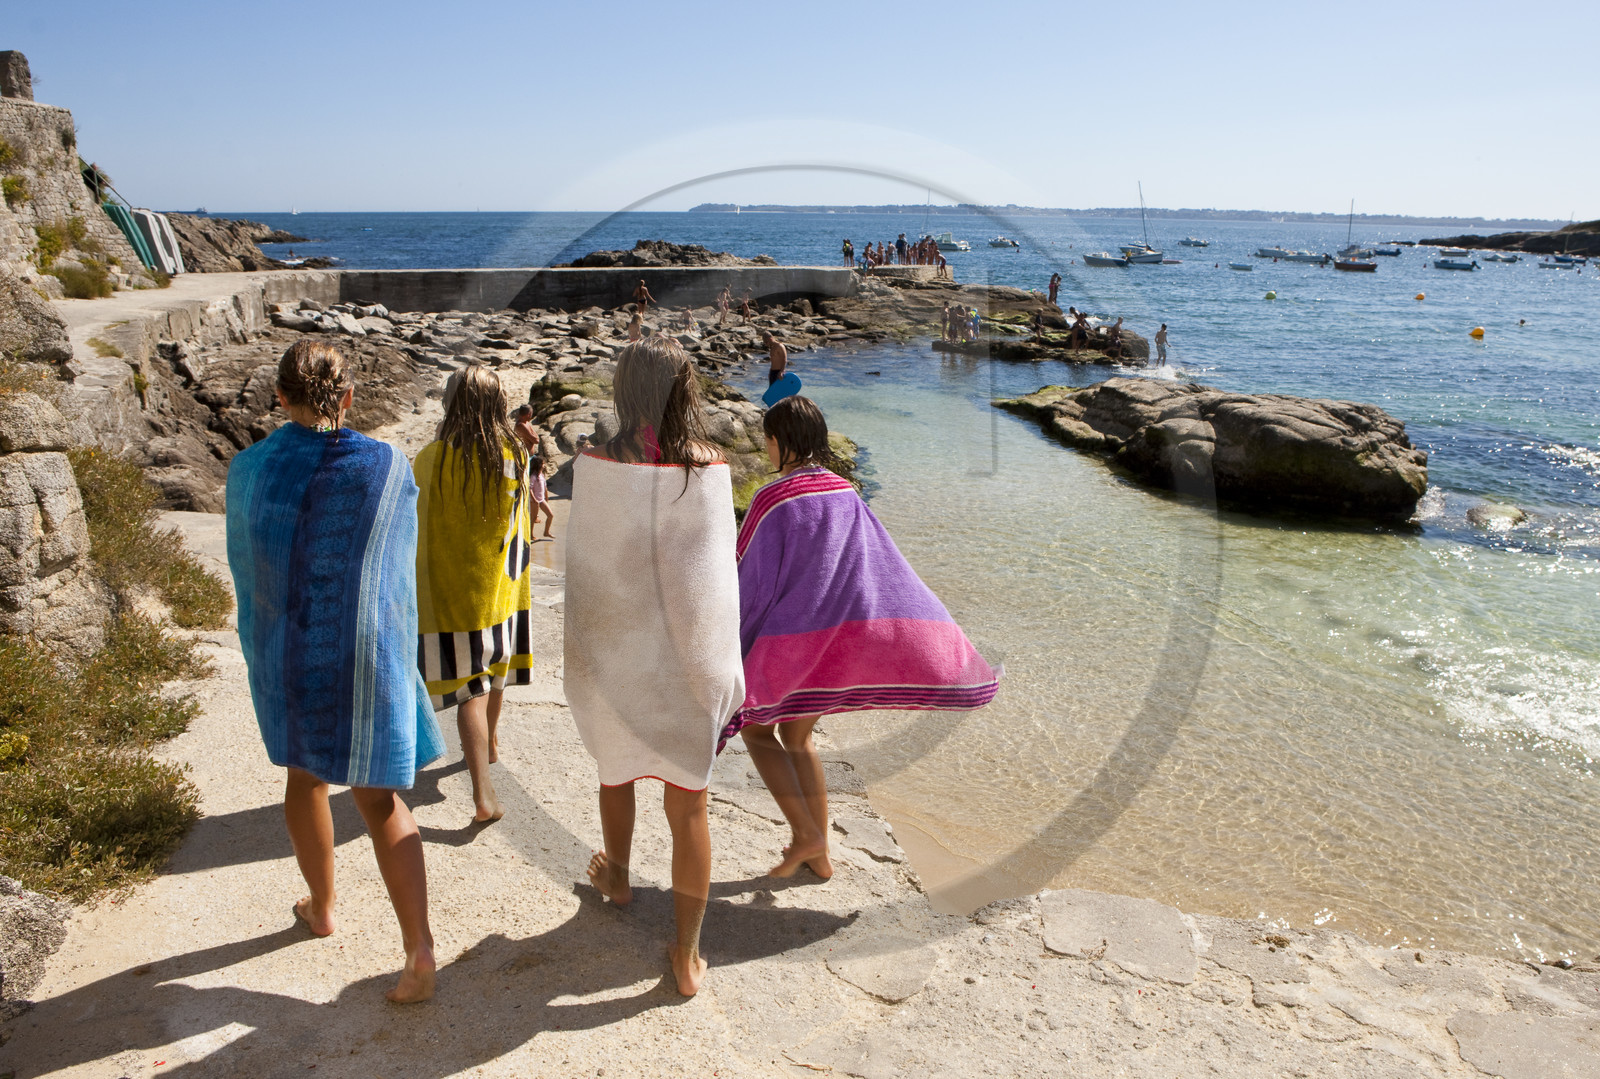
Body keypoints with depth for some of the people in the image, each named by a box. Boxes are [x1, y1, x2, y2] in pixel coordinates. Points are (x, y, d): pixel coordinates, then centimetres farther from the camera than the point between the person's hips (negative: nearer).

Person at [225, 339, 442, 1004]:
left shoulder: (248, 471, -9)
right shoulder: (388, 468, -10)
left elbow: (245, 569, 4)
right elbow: (399, 564, 2)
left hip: (286, 660, 1)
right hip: (369, 660, -1)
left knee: (304, 776, 25)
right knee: (379, 796, 7)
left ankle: (321, 907, 44)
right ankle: (419, 948, -3)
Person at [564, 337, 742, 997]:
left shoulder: (596, 466, -13)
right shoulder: (708, 466, -14)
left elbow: (583, 565, -7)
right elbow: (715, 573, -9)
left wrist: (581, 650, 6)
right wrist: (717, 661, 2)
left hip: (613, 649, 1)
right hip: (686, 655, -1)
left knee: (615, 768, 28)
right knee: (688, 804, 10)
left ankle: (616, 877, 53)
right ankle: (688, 955, 17)